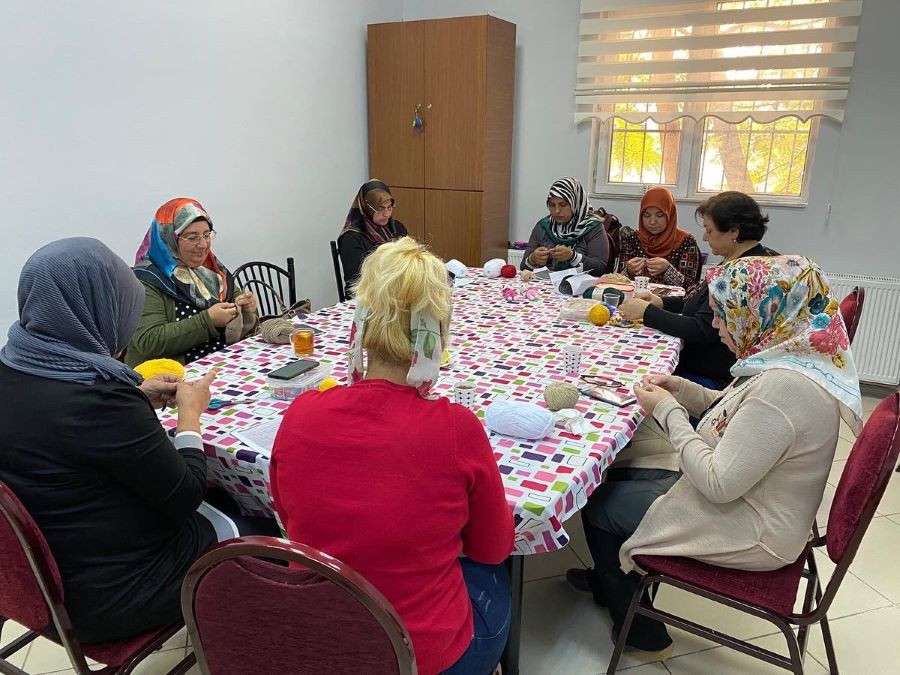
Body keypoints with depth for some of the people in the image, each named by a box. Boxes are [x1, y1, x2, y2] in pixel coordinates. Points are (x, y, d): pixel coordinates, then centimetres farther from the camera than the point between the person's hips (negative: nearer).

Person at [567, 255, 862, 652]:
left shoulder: (785, 386, -33)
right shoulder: (797, 357, -2)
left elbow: (718, 484, -30)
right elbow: (735, 414, 13)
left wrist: (667, 411, -20)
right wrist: (683, 390, -2)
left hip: (752, 536, -10)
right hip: (744, 495, 10)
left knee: (600, 504, 2)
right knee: (619, 478, 17)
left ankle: (639, 631, 25)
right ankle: (609, 582, 41)